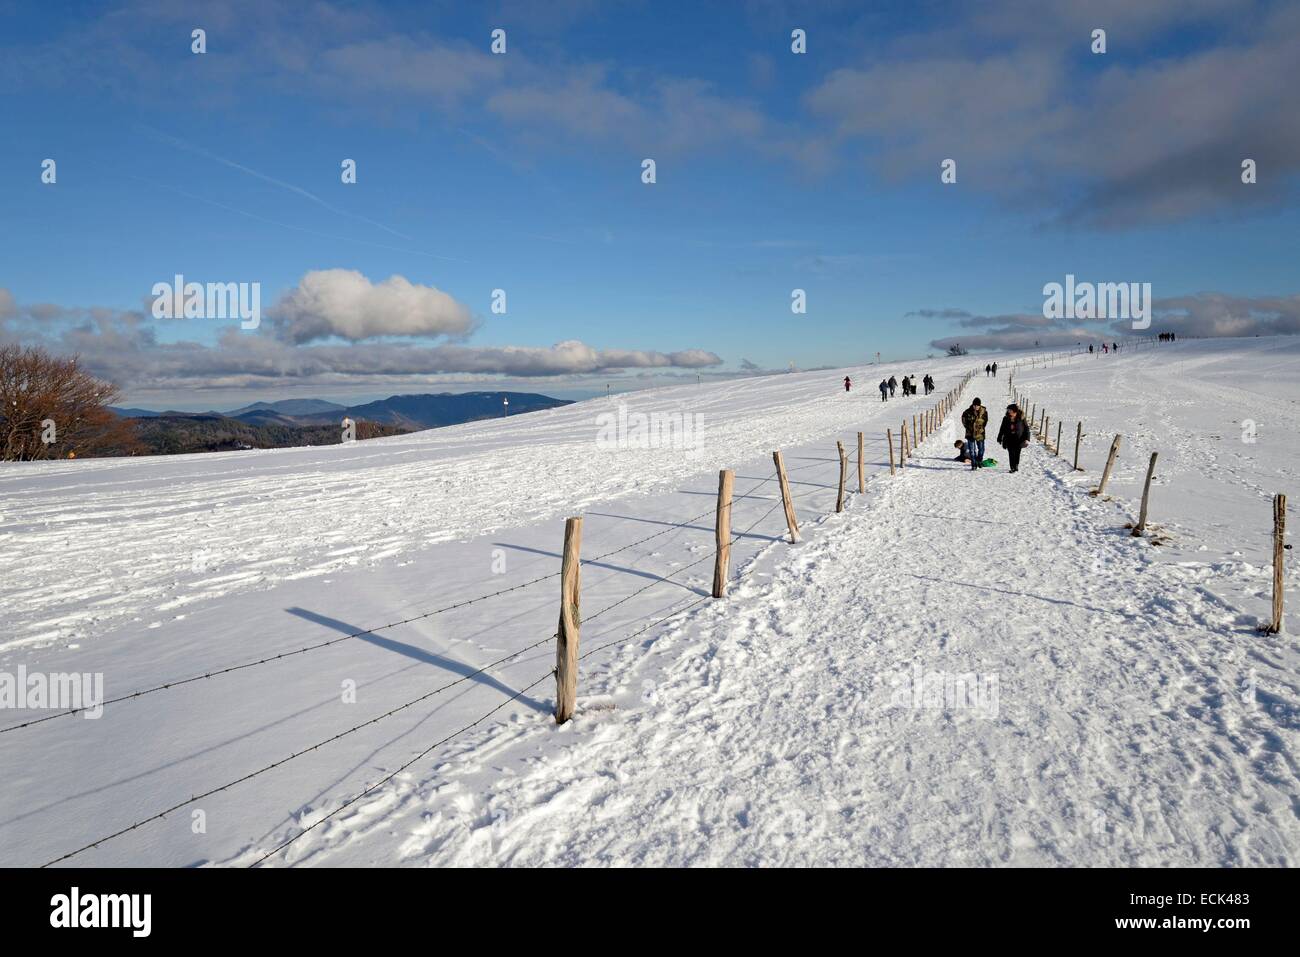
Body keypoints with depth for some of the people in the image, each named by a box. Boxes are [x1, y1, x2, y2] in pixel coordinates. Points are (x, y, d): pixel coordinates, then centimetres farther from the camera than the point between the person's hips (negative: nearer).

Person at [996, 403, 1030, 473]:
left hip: (1018, 439, -2)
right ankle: (1012, 468, 6)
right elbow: (1002, 429, 10)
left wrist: (1027, 438, -9)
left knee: (1017, 454, 5)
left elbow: (1026, 428, -2)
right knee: (1011, 454, -1)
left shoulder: (1021, 418, -8)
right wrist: (999, 439, 12)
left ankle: (1016, 466, 24)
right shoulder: (1006, 419, -1)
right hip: (1009, 440, 2)